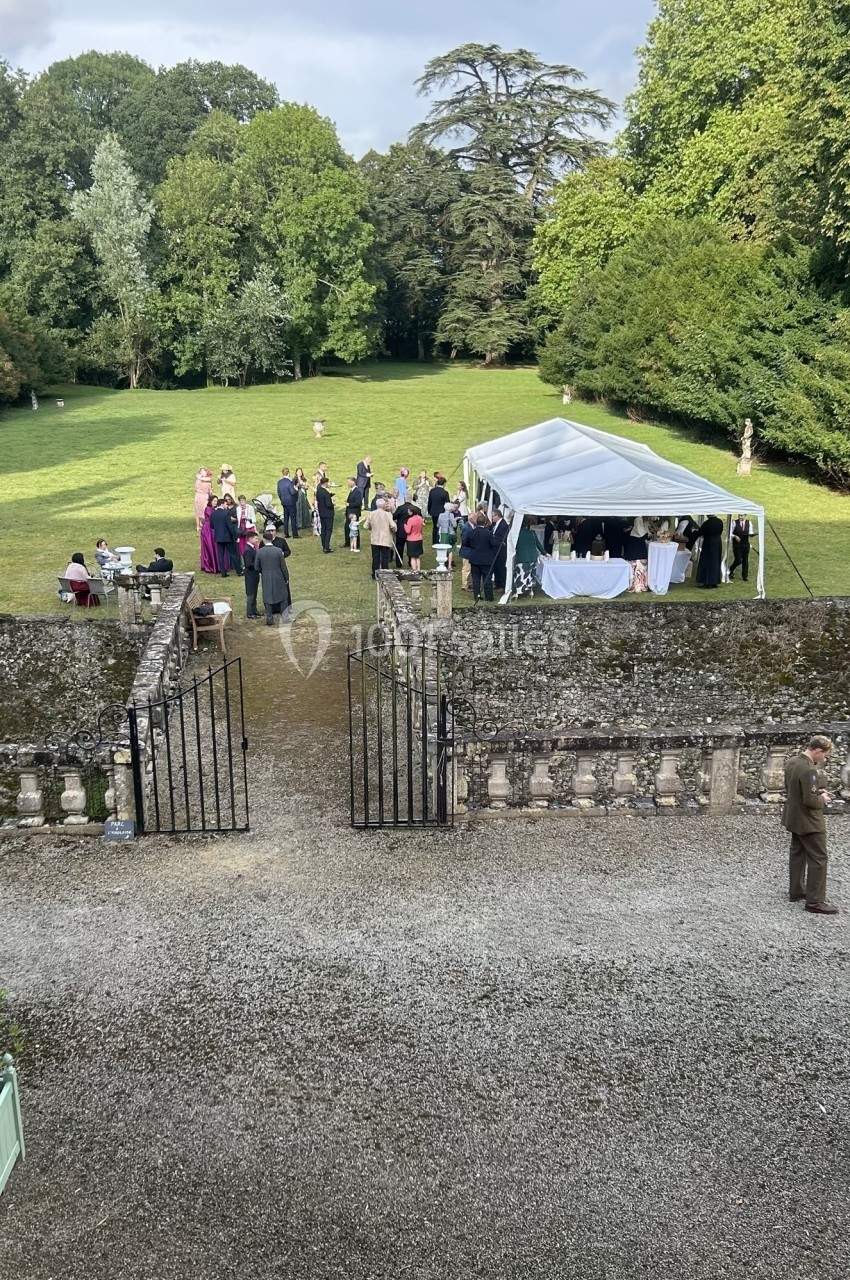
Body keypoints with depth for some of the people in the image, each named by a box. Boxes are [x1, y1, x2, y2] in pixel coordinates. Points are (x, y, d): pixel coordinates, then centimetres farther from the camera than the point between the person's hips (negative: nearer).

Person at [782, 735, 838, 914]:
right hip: (809, 821, -10)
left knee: (798, 854, 19)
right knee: (818, 859, -1)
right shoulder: (809, 769, -28)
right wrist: (823, 800, -8)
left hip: (794, 818, 10)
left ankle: (796, 891, 30)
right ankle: (815, 901, 2)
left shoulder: (792, 762, 3)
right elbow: (810, 800, -27)